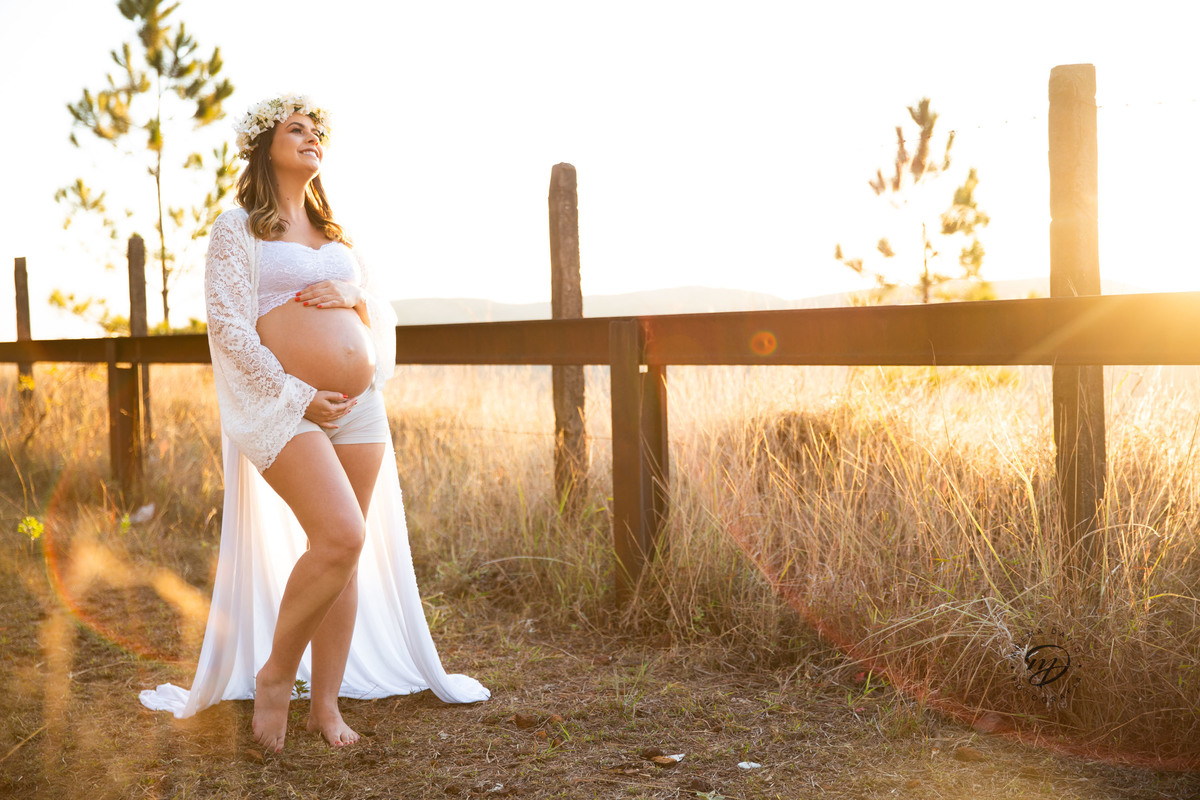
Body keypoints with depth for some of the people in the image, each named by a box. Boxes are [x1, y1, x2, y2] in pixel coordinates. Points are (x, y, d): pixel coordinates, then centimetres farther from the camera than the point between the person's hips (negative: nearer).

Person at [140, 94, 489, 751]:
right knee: (341, 538, -21)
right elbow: (229, 327, -7)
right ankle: (275, 673, 0)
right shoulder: (238, 228, 3)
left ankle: (326, 702, 13)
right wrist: (296, 399, -14)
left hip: (360, 407, 6)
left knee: (346, 554, 3)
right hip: (287, 407, -6)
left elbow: (383, 315, 20)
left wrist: (354, 293, -3)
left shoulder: (335, 233, 22)